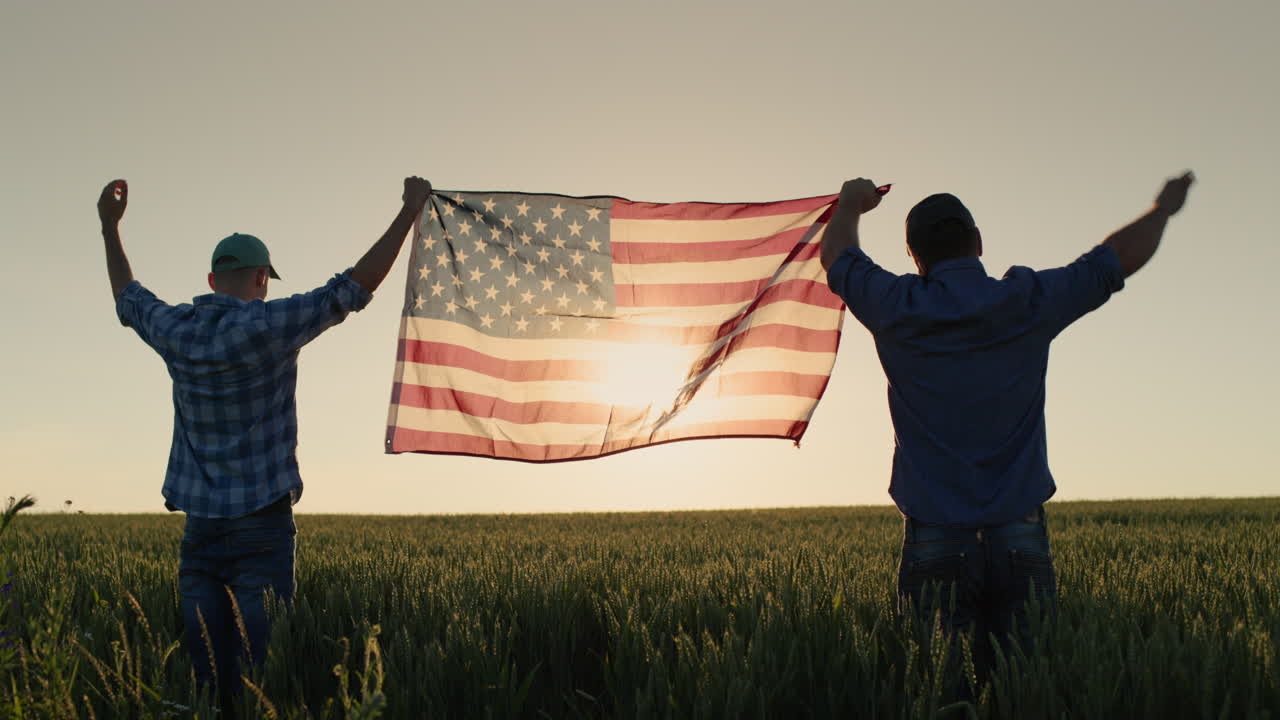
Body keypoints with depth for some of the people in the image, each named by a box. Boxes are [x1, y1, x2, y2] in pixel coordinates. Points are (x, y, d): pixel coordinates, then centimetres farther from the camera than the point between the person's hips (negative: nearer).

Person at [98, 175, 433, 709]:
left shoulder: (175, 328, 4)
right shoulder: (268, 325, -11)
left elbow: (127, 300, 27)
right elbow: (356, 286, -11)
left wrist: (110, 226, 39)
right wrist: (410, 211, -5)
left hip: (199, 526, 5)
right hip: (261, 527, -5)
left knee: (203, 668, 7)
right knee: (259, 667, -3)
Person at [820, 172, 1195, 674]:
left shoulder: (897, 309, -4)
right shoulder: (1031, 301, -2)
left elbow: (836, 256, 17)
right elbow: (1126, 254, 14)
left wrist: (851, 204, 37)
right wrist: (1164, 208, 34)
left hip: (934, 537, -1)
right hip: (1019, 535, 1)